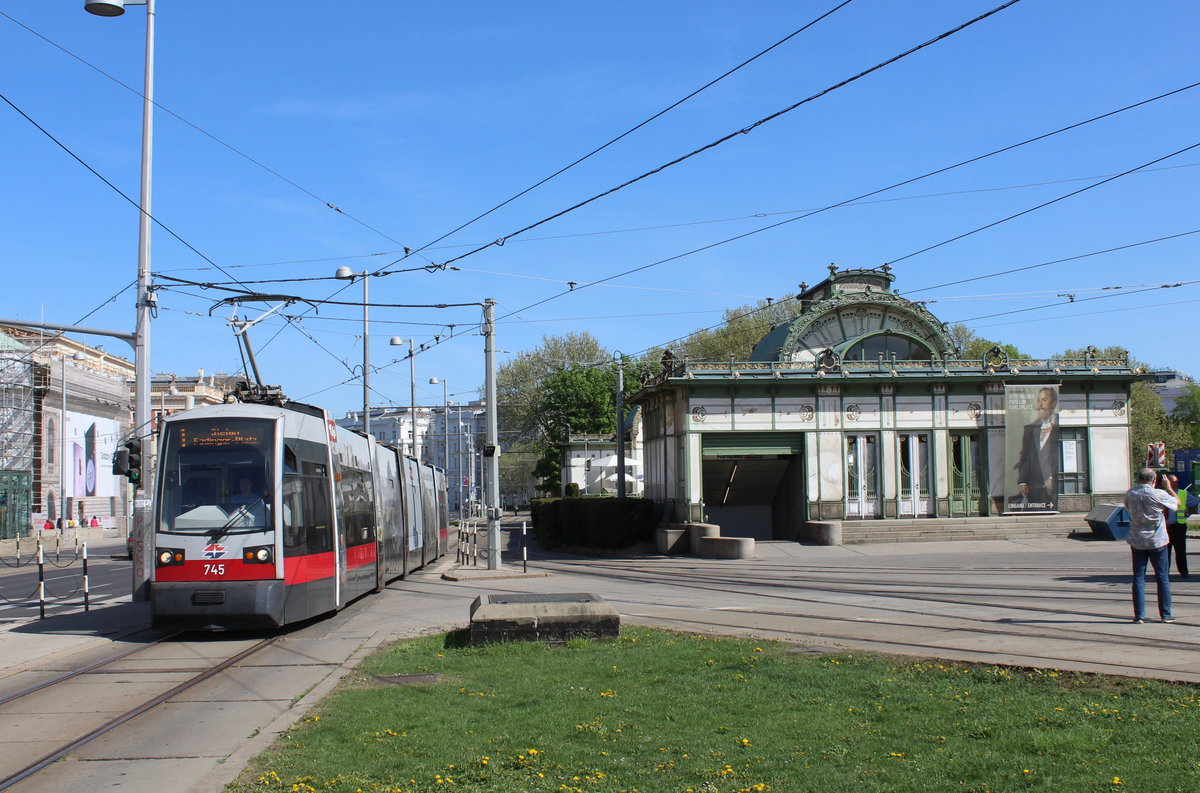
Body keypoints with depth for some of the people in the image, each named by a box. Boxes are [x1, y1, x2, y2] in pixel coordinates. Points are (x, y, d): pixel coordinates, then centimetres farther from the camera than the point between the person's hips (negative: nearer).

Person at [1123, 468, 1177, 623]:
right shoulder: (1158, 494, -12)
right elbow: (1177, 502, 4)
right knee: (1162, 578, 8)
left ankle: (1139, 615, 2)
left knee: (1138, 578, 5)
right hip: (1157, 542, -2)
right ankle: (1165, 614, 13)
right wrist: (1168, 487, 16)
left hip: (1137, 542, 2)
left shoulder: (1130, 494, -3)